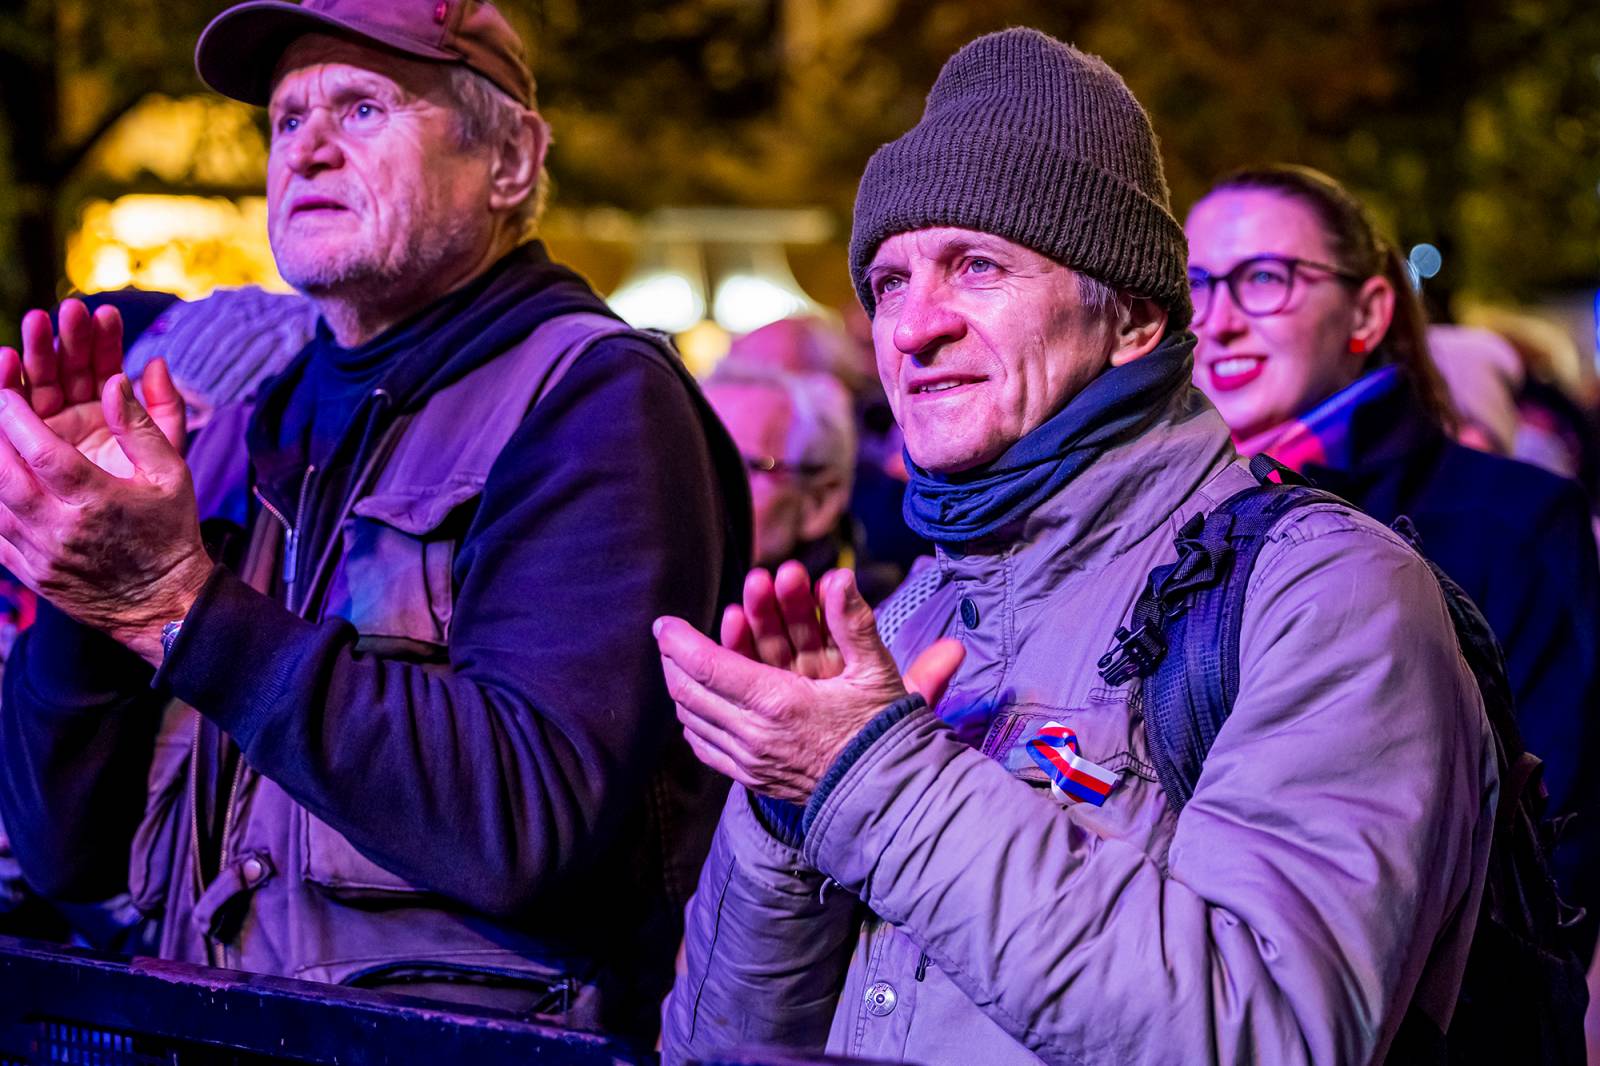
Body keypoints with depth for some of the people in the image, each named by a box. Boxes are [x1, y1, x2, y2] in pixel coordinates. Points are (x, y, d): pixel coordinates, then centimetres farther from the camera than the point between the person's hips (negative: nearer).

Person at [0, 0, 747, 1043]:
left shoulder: (596, 399, -5)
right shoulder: (249, 436, 12)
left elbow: (532, 821, -19)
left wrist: (186, 608, -18)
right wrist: (86, 577, -4)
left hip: (478, 1042, -5)